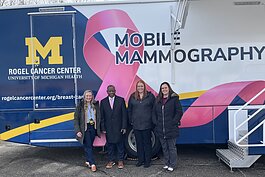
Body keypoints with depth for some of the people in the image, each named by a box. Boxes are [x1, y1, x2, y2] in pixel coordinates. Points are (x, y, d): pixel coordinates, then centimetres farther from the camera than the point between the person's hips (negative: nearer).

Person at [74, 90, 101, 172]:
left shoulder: (95, 105, 5)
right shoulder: (80, 105, -5)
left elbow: (98, 117, 7)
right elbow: (76, 118, -6)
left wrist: (98, 128, 0)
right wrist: (78, 130, -13)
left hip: (93, 128, 3)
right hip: (85, 128, -3)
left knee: (90, 145, 12)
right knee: (88, 146, -4)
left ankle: (88, 161, 28)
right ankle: (92, 164, -1)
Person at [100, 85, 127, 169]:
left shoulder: (121, 100, 0)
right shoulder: (103, 102, 5)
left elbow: (124, 114, -1)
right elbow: (102, 116, 6)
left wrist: (124, 127, -6)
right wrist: (103, 128, 0)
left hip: (119, 127, -1)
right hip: (108, 128, 2)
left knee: (120, 144, 5)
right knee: (110, 144, 8)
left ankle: (120, 160, 18)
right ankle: (111, 160, 22)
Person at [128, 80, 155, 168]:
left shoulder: (150, 96, -2)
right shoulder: (132, 96, 6)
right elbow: (129, 110, 11)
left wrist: (153, 120, -5)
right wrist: (131, 120, 7)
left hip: (147, 124, -3)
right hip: (136, 124, 3)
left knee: (147, 142, 6)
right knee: (139, 142, 12)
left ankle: (147, 161, 18)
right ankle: (140, 160, 25)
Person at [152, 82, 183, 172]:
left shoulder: (174, 98, -4)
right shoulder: (158, 100, 11)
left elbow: (179, 112, -8)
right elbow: (154, 112, 14)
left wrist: (173, 122, -13)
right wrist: (155, 122, 3)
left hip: (171, 129, -5)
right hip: (160, 129, 5)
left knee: (172, 148, 5)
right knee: (164, 148, 15)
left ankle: (172, 165, 17)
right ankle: (167, 163, 28)